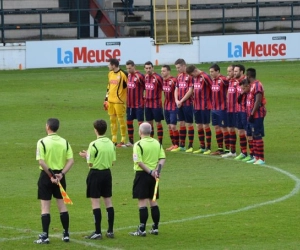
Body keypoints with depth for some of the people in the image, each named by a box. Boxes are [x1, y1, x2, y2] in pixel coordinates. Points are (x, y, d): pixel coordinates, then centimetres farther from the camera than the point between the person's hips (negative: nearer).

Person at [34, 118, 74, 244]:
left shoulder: (42, 142, -12)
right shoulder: (64, 142, 2)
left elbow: (41, 162, -19)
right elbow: (71, 161, -4)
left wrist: (50, 175, -14)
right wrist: (61, 174, -9)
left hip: (46, 176, -4)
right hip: (60, 175, 4)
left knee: (45, 207, 0)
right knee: (62, 205, 12)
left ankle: (45, 236, -2)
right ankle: (66, 234, 16)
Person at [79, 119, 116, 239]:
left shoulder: (94, 145, -17)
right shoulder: (111, 144, 3)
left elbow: (90, 164, -16)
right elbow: (112, 161, 9)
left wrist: (86, 156, 6)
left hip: (96, 173, -6)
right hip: (107, 173, 6)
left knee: (95, 202, -2)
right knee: (108, 201, 12)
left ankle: (98, 232, -3)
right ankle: (110, 231, 14)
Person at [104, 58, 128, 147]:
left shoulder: (123, 74, -12)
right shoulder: (110, 74, 12)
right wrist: (106, 99, 19)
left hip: (119, 101, -7)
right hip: (111, 101, 7)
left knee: (121, 119, -3)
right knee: (112, 119, 9)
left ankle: (123, 140, 3)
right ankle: (114, 140, 16)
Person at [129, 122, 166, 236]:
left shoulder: (138, 145, -12)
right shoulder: (157, 143, 7)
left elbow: (139, 162, -18)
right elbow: (162, 158, 2)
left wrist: (150, 172, -14)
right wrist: (157, 169, -7)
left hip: (142, 174, -6)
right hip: (154, 176, 6)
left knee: (142, 202, -4)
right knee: (153, 201, 13)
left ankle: (142, 229, -4)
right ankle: (155, 228, 16)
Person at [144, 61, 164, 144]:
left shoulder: (157, 77, -14)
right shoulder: (146, 77, 6)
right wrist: (146, 96, 10)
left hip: (156, 104, -6)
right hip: (147, 104, 6)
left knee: (158, 123, 0)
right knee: (149, 123, 11)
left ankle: (160, 143, 4)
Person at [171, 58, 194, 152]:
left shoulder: (190, 76, -11)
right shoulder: (179, 76, 12)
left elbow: (190, 91, -15)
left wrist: (181, 101, -11)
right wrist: (176, 100, 0)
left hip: (188, 103, -7)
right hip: (180, 104, 7)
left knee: (189, 124, -1)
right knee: (181, 123, 11)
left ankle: (190, 146, 4)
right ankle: (182, 146, 18)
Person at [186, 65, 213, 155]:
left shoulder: (205, 77, -14)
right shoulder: (194, 78, 9)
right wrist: (195, 98, 12)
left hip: (205, 106, -8)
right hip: (197, 106, 8)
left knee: (206, 125, -2)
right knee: (199, 126, 11)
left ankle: (208, 148, 6)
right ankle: (202, 147, 21)